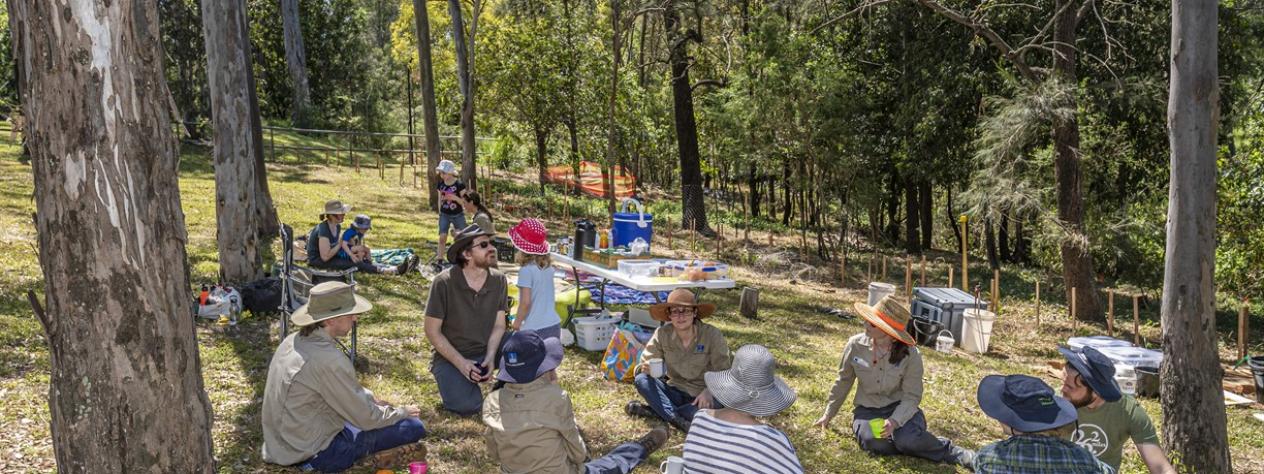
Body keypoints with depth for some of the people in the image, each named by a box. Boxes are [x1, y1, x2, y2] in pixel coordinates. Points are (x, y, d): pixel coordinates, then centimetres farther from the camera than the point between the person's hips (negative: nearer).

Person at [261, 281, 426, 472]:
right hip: (315, 454, -9)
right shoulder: (329, 360, -27)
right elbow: (366, 419, -17)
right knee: (414, 427, -8)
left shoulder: (293, 341, 0)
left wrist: (372, 399, 8)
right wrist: (402, 411, 0)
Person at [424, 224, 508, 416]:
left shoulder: (499, 280, -5)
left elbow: (499, 325, -1)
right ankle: (452, 379, 8)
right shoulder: (444, 282, -17)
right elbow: (432, 331, -12)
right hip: (451, 355, -3)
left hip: (487, 351, 4)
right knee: (467, 406, -26)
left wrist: (490, 357, -18)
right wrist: (461, 363, -19)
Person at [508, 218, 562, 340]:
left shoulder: (526, 270, -16)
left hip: (535, 329, -6)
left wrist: (517, 323, -5)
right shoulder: (548, 267, 4)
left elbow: (526, 302, -16)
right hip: (555, 325, 7)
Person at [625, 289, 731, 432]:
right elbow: (646, 360, -4)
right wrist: (645, 368, -30)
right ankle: (679, 420, -30)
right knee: (641, 380, -20)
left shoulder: (711, 334, -14)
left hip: (703, 396, -2)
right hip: (676, 392, 2)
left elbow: (723, 372, -13)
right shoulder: (662, 334, -6)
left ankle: (654, 411, -22)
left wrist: (709, 391, -32)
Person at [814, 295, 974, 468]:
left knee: (907, 440, -33)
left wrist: (895, 421, -33)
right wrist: (829, 414, 11)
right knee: (873, 442, -32)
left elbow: (911, 397, -15)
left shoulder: (910, 355, -18)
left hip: (899, 407, -2)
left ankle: (952, 452, -6)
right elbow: (843, 381, 3)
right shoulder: (856, 345, -12)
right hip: (868, 409, 2)